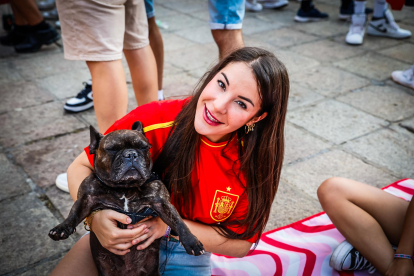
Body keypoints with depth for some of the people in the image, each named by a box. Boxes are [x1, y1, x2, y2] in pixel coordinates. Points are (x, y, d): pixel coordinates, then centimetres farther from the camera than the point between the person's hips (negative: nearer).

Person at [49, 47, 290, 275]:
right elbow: (80, 168, -13)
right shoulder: (154, 120, -25)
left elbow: (240, 245, -12)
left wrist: (170, 225, -23)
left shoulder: (254, 162, -20)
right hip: (123, 235, -1)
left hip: (188, 255, 2)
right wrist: (95, 216, -33)